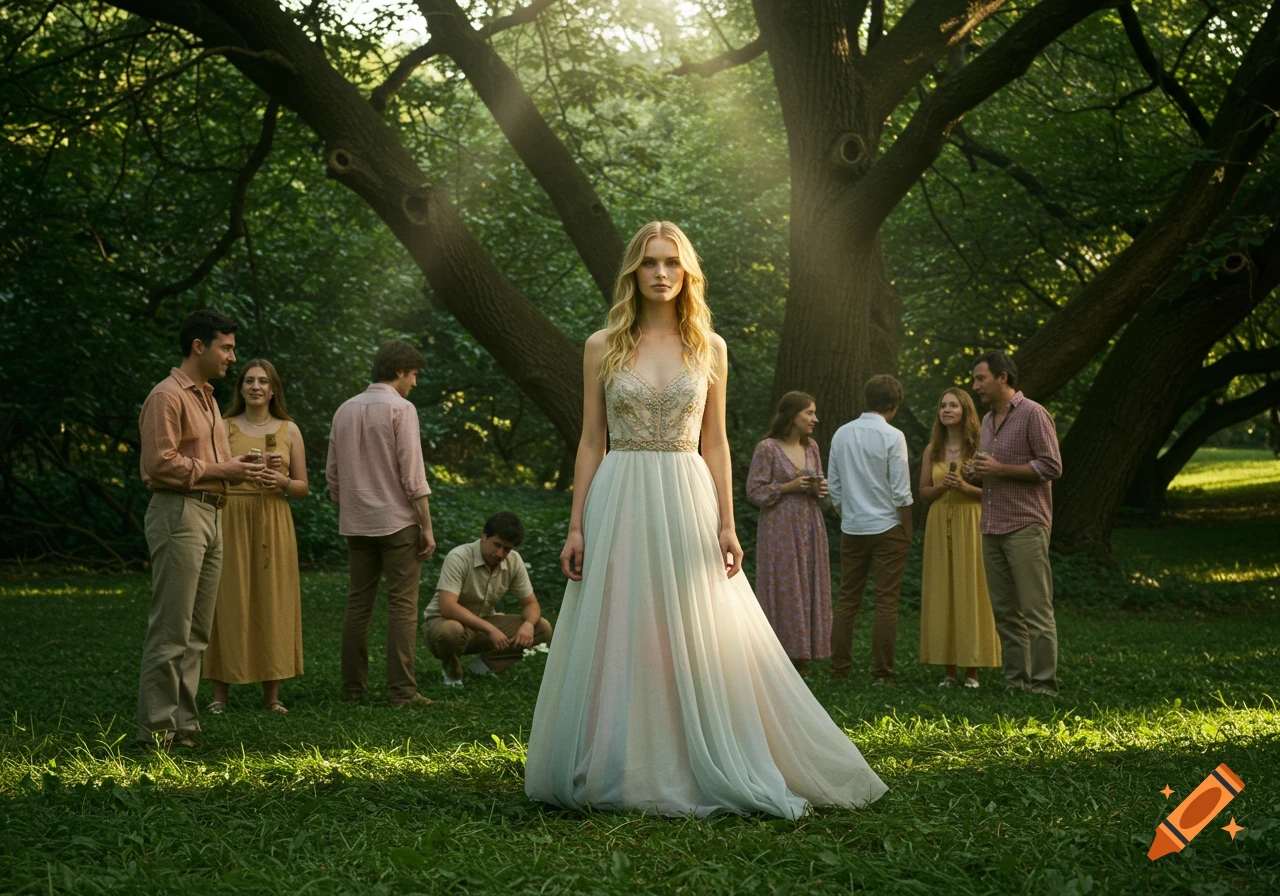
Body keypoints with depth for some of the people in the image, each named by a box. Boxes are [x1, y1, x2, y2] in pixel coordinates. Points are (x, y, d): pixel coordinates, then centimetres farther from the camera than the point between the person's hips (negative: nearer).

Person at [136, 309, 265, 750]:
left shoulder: (206, 397, 22)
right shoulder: (168, 396, -8)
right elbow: (161, 463, -17)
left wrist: (239, 468, 9)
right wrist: (220, 471, -14)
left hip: (210, 515, 10)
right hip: (178, 513, -10)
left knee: (195, 632, 9)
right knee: (171, 630, -9)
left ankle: (184, 724, 14)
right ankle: (157, 729, -6)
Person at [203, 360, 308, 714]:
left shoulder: (289, 430, 10)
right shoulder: (225, 427, 5)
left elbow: (303, 487, 11)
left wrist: (283, 482, -9)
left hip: (274, 525, 2)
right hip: (231, 522, -2)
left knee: (273, 602, 1)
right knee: (230, 601, -4)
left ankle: (272, 694, 6)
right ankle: (220, 693, 0)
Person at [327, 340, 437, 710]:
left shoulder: (345, 410, 11)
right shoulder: (401, 409, -8)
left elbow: (332, 474, 13)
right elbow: (412, 474, -11)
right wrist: (426, 526, -8)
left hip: (356, 523, 6)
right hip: (397, 520, -6)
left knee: (358, 603, 10)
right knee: (402, 605, -5)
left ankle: (352, 686, 11)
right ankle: (402, 690, -9)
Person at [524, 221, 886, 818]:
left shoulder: (708, 348, 7)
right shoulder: (603, 347, 5)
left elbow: (715, 443, 8)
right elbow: (591, 441, 5)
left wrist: (726, 524, 0)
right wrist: (576, 527, -1)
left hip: (687, 503, 1)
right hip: (619, 504, 0)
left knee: (698, 645, 0)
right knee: (618, 644, 0)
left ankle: (711, 773, 9)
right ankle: (622, 775, 9)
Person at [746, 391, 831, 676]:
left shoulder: (811, 447, 11)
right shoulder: (767, 449, -8)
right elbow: (754, 492, -8)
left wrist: (820, 489, -3)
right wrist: (788, 487, -18)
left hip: (810, 527, 6)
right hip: (780, 529, -6)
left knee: (809, 589, 5)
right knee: (782, 591, -5)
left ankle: (801, 658, 11)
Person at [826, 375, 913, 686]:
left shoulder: (841, 435, 5)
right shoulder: (892, 437, -10)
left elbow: (833, 486, 9)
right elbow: (901, 492, -11)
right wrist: (907, 532, -1)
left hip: (851, 528, 5)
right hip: (886, 528, -5)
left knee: (847, 600, 10)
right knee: (886, 602, -1)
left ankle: (839, 669, 10)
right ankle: (881, 673, -2)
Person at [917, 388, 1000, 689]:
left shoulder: (979, 447, -1)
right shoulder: (932, 450, 10)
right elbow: (923, 492, 11)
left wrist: (966, 487, -18)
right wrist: (941, 487, -9)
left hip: (970, 523, -4)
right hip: (939, 524, 4)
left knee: (971, 591, -4)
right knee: (942, 593, 2)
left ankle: (972, 671, 2)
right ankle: (949, 670, 7)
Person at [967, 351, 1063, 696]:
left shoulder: (1033, 414, -6)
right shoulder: (988, 420, 18)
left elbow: (1052, 466, -12)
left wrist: (1000, 469, -16)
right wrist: (976, 473, 6)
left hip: (1026, 528, -8)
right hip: (992, 528, 8)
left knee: (1035, 610, -7)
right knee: (1004, 611, 7)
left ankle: (1043, 683, -5)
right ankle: (1016, 680, 11)